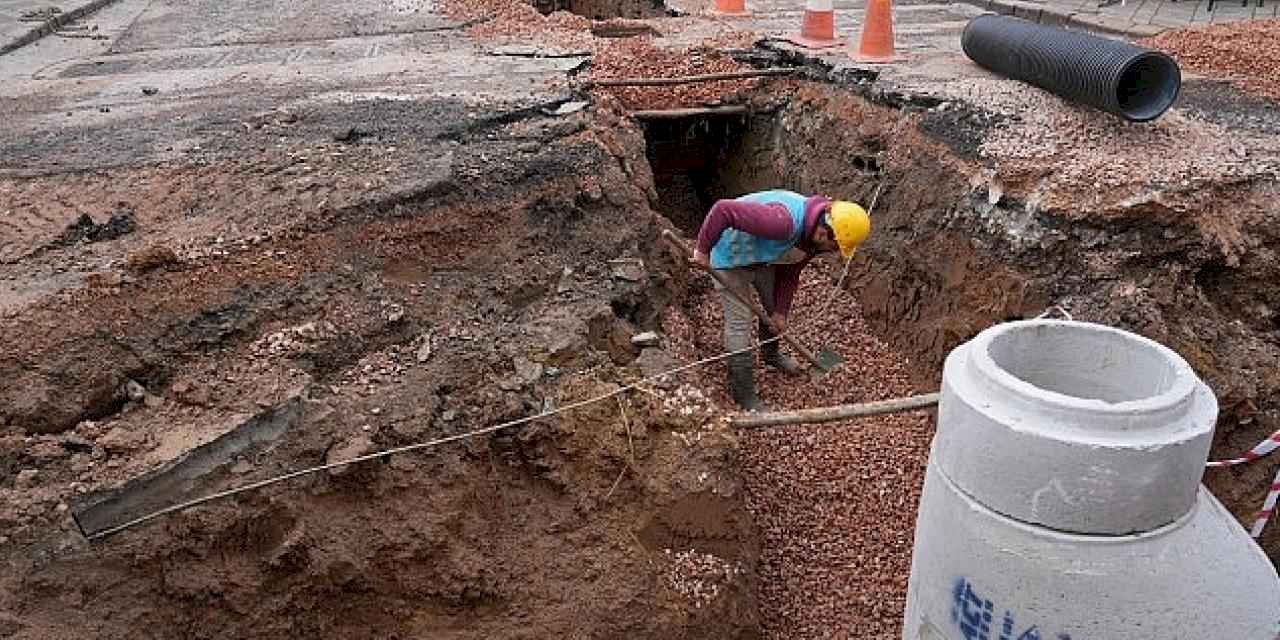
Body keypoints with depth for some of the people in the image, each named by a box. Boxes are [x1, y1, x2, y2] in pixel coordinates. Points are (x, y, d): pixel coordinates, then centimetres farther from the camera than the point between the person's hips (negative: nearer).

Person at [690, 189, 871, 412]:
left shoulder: (815, 236, -12)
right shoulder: (784, 221, -42)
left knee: (774, 307, 21)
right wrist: (703, 250, -32)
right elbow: (723, 210, -43)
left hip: (763, 258, 8)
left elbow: (789, 272, 3)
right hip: (731, 259, -8)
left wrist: (781, 310, 3)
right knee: (739, 322, -7)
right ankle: (743, 394, 7)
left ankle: (771, 353, 51)